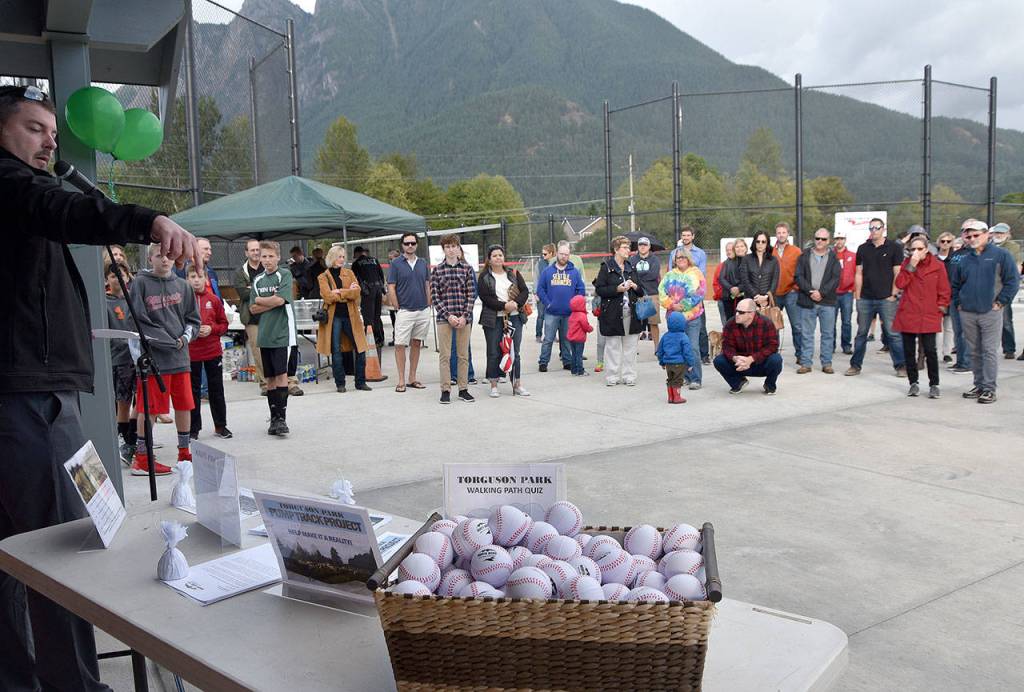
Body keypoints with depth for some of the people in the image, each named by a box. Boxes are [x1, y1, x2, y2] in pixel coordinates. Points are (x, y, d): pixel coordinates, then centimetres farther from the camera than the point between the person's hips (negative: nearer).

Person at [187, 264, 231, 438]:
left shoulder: (214, 300, 2)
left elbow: (224, 324, 6)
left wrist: (211, 329, -11)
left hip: (213, 351, 2)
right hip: (191, 352, -1)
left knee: (216, 389, 10)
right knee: (193, 391, 7)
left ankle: (220, 426, 21)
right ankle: (193, 429, 16)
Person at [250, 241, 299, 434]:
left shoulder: (285, 275, -2)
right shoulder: (258, 280, 13)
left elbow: (280, 300, -14)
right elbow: (253, 309, 7)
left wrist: (259, 300, 1)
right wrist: (272, 302, -7)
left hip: (283, 333, -5)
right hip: (265, 335, 5)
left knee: (282, 375, -9)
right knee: (270, 378, 8)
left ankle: (281, 418, -7)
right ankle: (274, 418, 14)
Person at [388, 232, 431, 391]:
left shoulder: (423, 263, 9)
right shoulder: (396, 264, -2)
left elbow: (427, 286, 14)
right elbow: (391, 288, -4)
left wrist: (428, 306, 7)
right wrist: (398, 308, -6)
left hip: (423, 311, 4)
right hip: (405, 311, -4)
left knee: (416, 344, 10)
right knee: (400, 345, -4)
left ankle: (412, 378, 17)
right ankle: (401, 380, 2)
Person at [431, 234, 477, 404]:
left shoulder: (467, 269, 5)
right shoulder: (437, 271, 2)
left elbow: (471, 294, 2)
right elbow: (435, 297, -2)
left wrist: (464, 316, -9)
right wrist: (448, 316, -11)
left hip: (464, 318, 1)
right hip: (444, 318, -1)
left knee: (463, 355, 7)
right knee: (444, 356, 1)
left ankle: (463, 390, 16)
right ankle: (445, 390, 8)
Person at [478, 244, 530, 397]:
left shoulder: (513, 274, 11)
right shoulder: (484, 277, 0)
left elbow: (525, 291, 5)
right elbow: (485, 298, -9)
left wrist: (516, 303, -14)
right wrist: (504, 306, -18)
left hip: (514, 318, 3)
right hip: (493, 320, -3)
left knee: (515, 352, 6)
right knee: (494, 353, 2)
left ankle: (517, 385, 13)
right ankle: (494, 386, 10)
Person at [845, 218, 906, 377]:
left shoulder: (894, 248, 1)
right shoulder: (863, 249, 11)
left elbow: (898, 273, -1)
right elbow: (859, 274, 11)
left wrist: (893, 294, -7)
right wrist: (857, 296, 6)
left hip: (886, 299, -3)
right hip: (865, 299, 3)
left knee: (892, 333, -3)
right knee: (861, 333, 8)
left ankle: (900, 366, 4)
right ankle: (855, 365, 15)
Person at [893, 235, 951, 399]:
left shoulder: (938, 265, 0)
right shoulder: (907, 263, 6)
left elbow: (944, 290, 5)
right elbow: (900, 284, -8)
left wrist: (941, 307, -1)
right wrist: (911, 266, -13)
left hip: (928, 316, -3)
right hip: (907, 315, 3)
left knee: (930, 351, -6)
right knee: (909, 350, 8)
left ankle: (934, 385, 5)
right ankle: (913, 383, 20)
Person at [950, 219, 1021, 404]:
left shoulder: (1001, 255, -1)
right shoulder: (965, 260, 13)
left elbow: (1013, 281, -4)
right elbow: (955, 284, 24)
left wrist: (1000, 302, -8)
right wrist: (957, 304, 13)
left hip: (990, 313, -5)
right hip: (967, 314, 5)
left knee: (990, 351, -5)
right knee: (975, 352, 11)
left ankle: (989, 389, -1)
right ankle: (979, 385, 20)